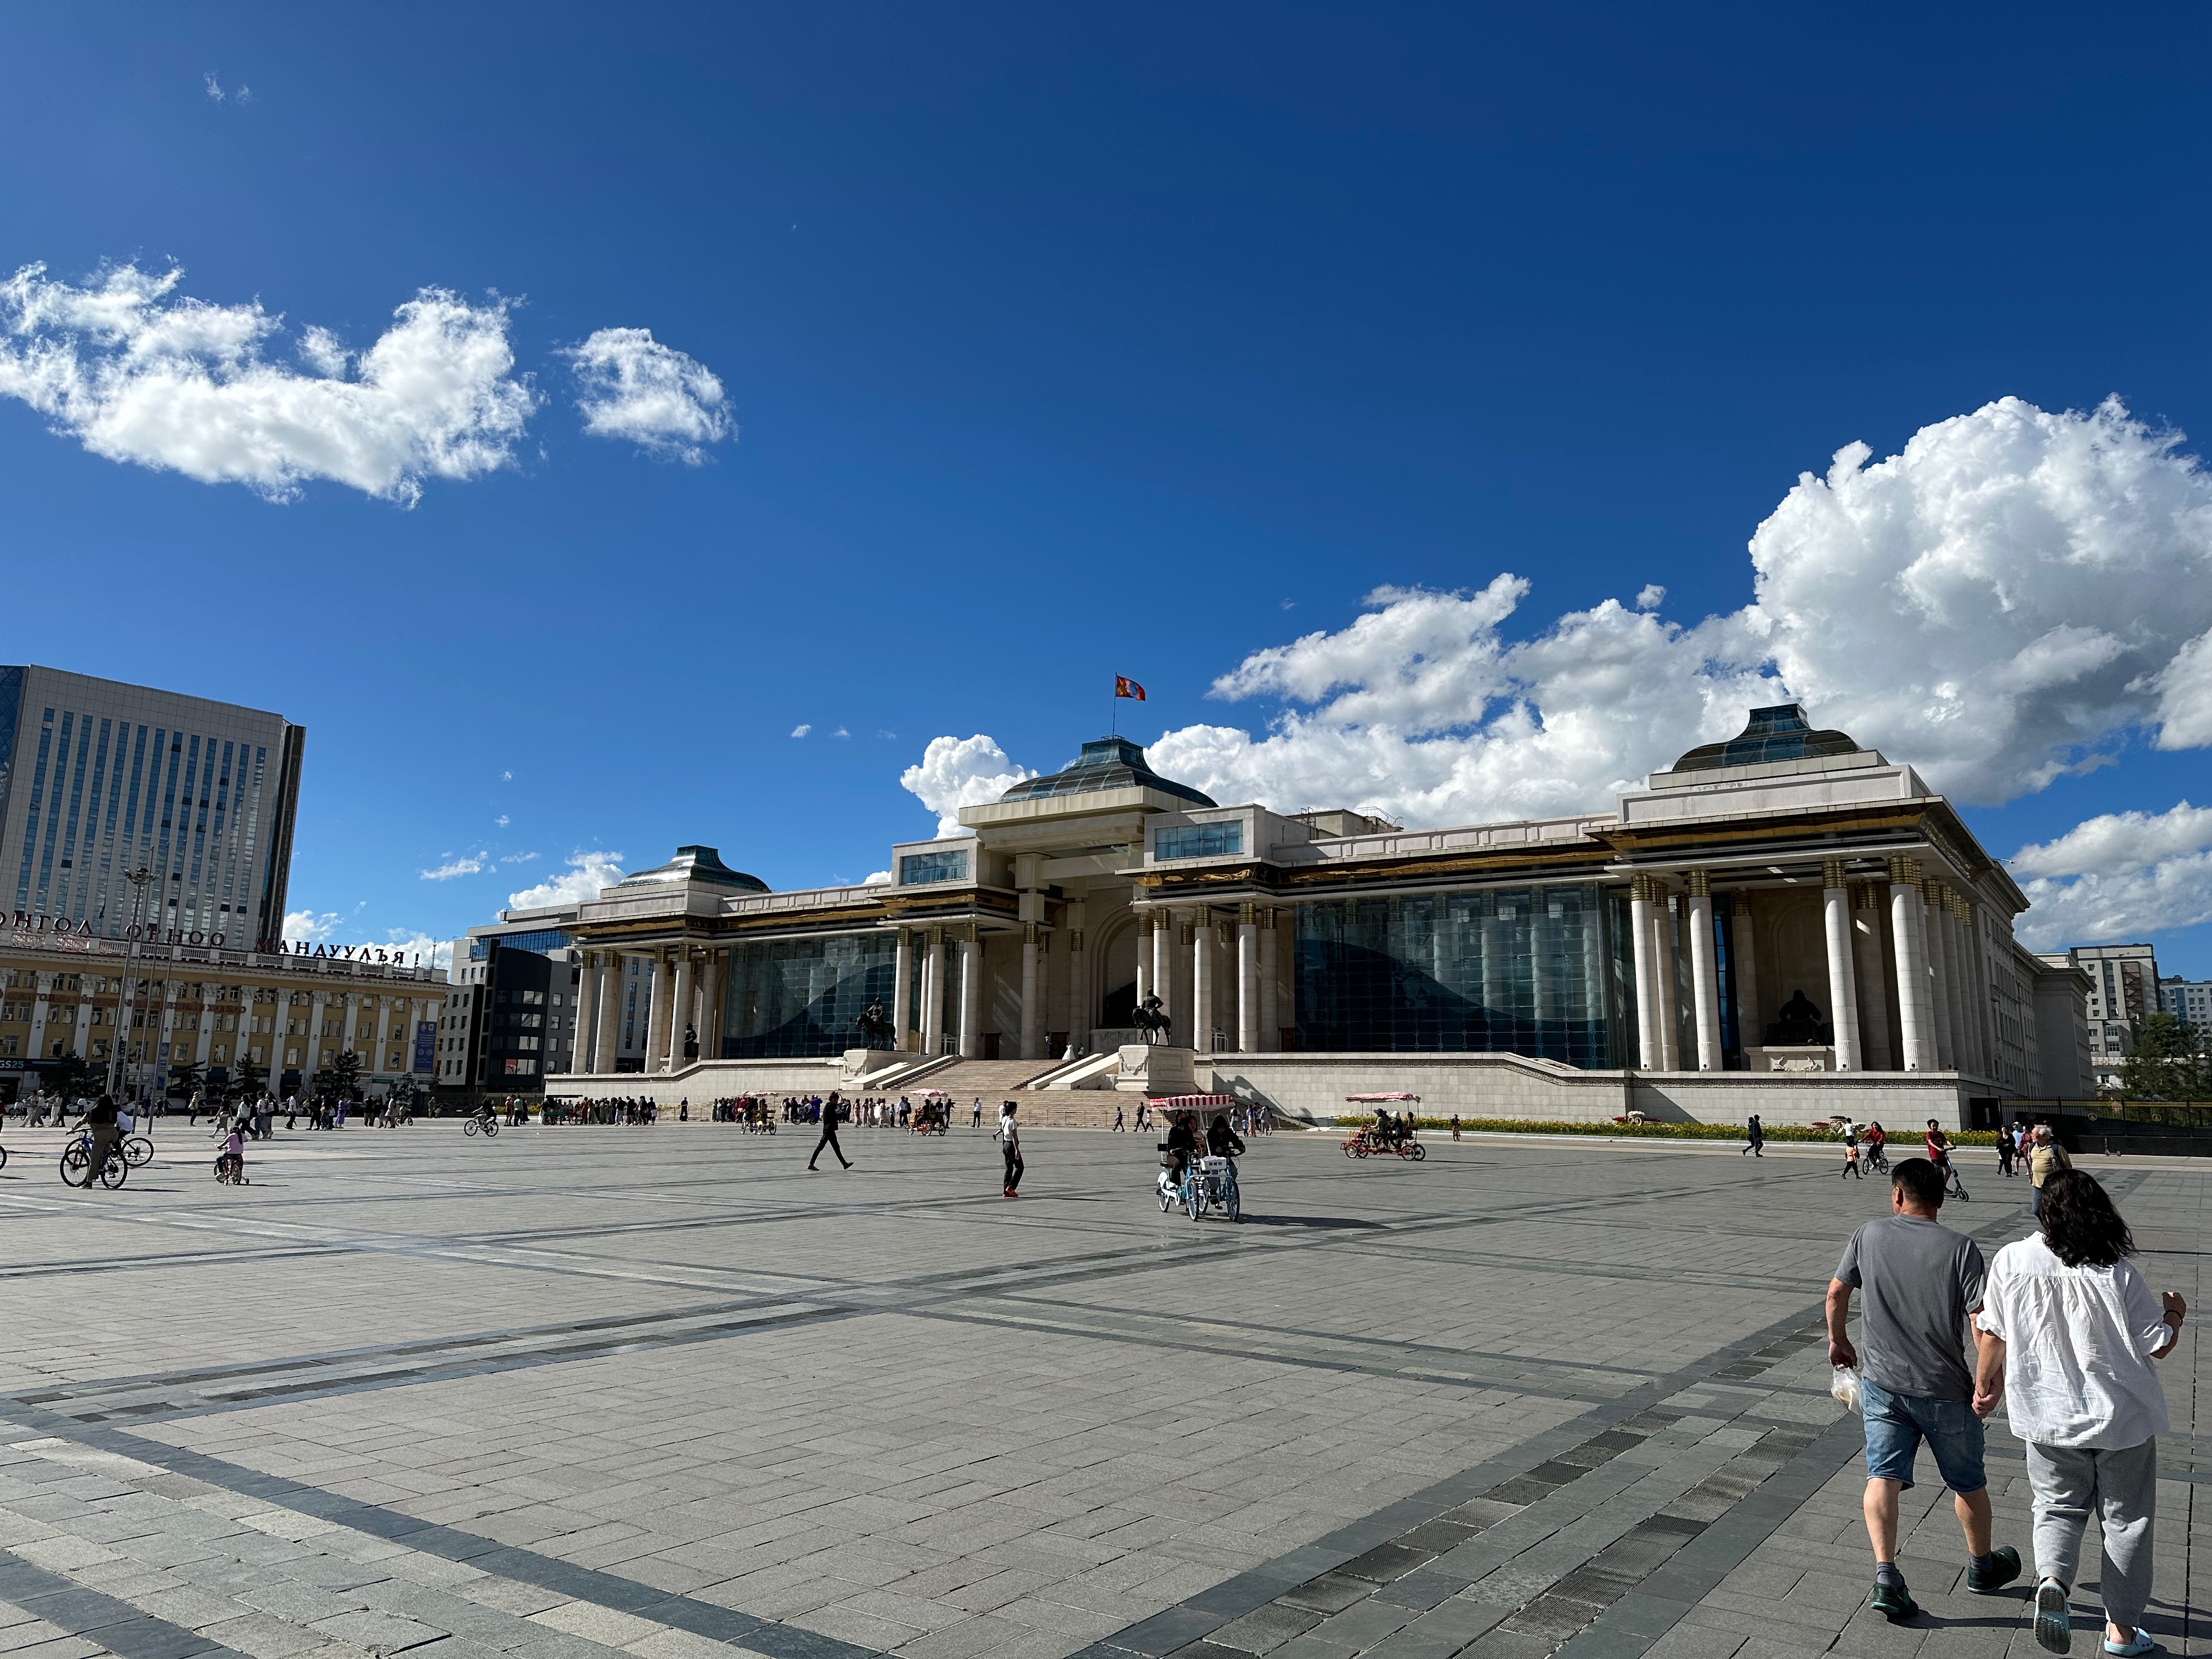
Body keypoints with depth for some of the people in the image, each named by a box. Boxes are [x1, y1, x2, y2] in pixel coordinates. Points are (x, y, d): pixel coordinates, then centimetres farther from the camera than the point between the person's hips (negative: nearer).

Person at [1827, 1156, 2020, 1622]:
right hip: (1945, 1391, -1)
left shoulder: (1869, 1236, -3)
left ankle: (1885, 1575, -12)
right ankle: (1982, 1566, 39)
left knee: (1883, 1476, 1)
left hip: (1881, 1383, 1)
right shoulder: (1960, 1248, -12)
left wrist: (1838, 1341, 23)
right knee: (1968, 1482, 20)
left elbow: (1837, 1292, 7)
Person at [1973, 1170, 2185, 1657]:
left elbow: (1992, 1334, -3)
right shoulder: (2117, 1274, -19)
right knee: (2126, 1518, 18)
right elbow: (2158, 1344, -7)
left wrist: (1985, 1383, 14)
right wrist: (2174, 1313, 14)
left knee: (2059, 1507, 20)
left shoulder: (2011, 1261, -13)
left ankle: (2052, 1578, -7)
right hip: (2122, 1416, -1)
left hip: (2047, 1417, 1)